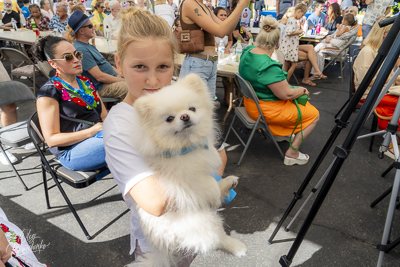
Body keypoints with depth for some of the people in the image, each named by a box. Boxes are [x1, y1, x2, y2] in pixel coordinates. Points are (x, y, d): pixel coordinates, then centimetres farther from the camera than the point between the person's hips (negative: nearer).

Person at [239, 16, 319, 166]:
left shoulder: (247, 52, -5)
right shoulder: (269, 67, -32)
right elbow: (286, 94, -24)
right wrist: (303, 90, -6)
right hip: (266, 110, -9)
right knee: (314, 115, 5)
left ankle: (282, 132, 34)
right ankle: (292, 154, 9)